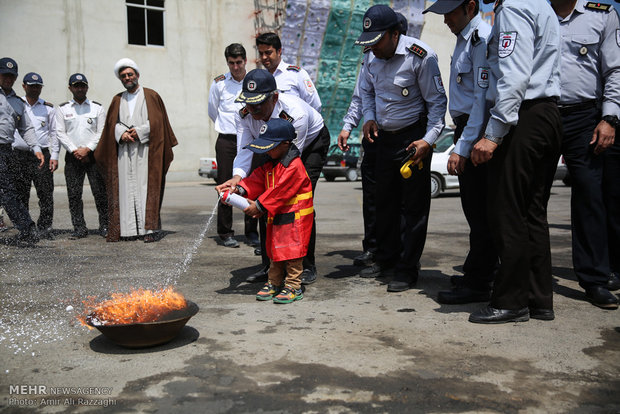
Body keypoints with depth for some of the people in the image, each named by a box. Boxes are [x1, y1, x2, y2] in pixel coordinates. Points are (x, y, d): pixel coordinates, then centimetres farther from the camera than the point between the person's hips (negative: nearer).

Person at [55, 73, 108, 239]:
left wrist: (87, 149, -9)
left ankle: (104, 226, 3)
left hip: (93, 155, -1)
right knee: (74, 194, 0)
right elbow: (60, 133, 4)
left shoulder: (97, 107, 9)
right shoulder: (62, 109, 11)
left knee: (100, 192, -4)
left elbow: (101, 132, 2)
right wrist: (75, 150, -7)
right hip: (73, 156, 1)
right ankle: (79, 228, 7)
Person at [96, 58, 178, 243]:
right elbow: (112, 123, 13)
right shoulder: (117, 100, 19)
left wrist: (139, 131, -11)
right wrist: (122, 133, -7)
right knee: (126, 188, -1)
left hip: (145, 148, -4)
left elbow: (157, 121, 0)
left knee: (147, 186, -8)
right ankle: (129, 229, 2)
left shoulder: (151, 96, 8)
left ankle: (151, 228, -7)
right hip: (123, 150, 4)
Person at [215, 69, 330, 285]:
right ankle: (269, 265, 6)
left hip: (311, 142, -5)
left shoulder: (296, 114, -41)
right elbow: (245, 151, -28)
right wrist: (237, 177, -53)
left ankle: (307, 266, -5)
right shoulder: (243, 115, -25)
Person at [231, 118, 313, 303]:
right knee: (274, 249, 15)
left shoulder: (294, 166, -22)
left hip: (294, 217, -9)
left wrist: (259, 205, -22)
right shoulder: (272, 163, 9)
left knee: (292, 250, -3)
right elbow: (258, 178, 6)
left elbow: (279, 191, -24)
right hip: (276, 215, 9)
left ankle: (293, 287, 6)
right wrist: (240, 189, -10)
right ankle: (274, 283, 27)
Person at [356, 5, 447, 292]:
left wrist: (429, 139, -20)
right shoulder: (371, 57, 3)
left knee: (413, 205, -2)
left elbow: (437, 100, -11)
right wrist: (369, 117, 2)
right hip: (384, 137, 7)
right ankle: (386, 260, 25)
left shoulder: (420, 56, -15)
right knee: (385, 201, 12)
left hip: (413, 137, -6)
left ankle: (407, 270, 6)